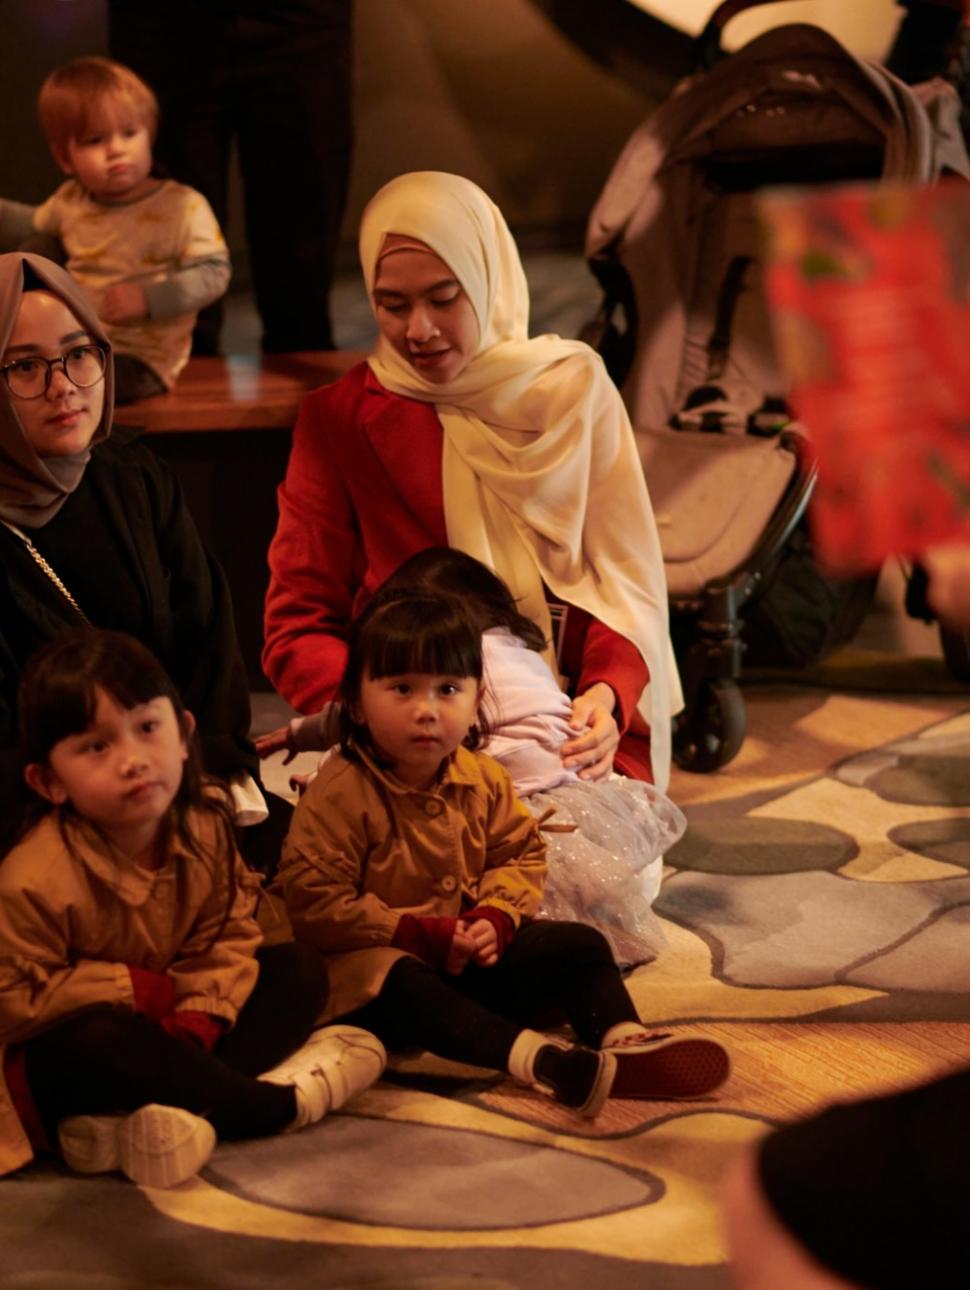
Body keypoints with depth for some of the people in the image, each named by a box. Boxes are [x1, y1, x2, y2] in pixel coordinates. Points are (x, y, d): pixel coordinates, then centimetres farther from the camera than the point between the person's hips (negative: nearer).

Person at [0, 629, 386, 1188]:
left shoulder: (204, 822, -11)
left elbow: (228, 931, -3)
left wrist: (200, 1016, -22)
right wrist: (138, 990, -21)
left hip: (170, 1021, 6)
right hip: (56, 1054, -6)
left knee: (298, 971, -4)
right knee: (96, 1041, -39)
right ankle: (276, 1104, -26)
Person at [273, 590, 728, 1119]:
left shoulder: (482, 779, 2)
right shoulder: (339, 794, -18)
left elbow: (521, 854, 13)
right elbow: (313, 903, -20)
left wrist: (496, 917, -10)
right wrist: (423, 935, -22)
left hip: (473, 954, 7)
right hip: (381, 960, -7)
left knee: (578, 945, -5)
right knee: (400, 987, -39)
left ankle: (624, 1040, -25)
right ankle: (534, 1057, -55)